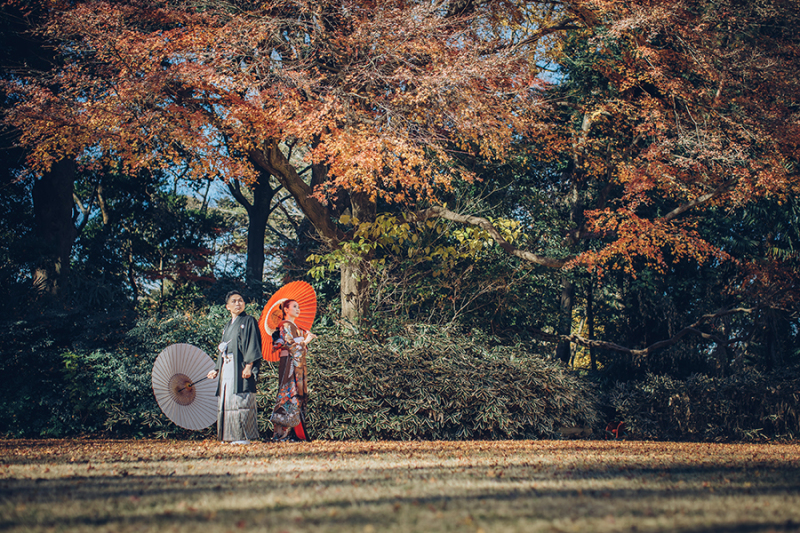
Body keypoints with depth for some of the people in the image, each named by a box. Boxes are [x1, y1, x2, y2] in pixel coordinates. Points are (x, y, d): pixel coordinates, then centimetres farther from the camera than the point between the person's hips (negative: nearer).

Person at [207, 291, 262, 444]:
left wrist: (249, 365, -18)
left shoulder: (248, 321, 0)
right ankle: (230, 436, 7)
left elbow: (253, 345, -8)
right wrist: (217, 370, 22)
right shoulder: (228, 326, 22)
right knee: (227, 401, 4)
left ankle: (243, 436, -12)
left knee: (241, 400, -12)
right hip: (227, 368, 8)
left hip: (241, 368, -8)